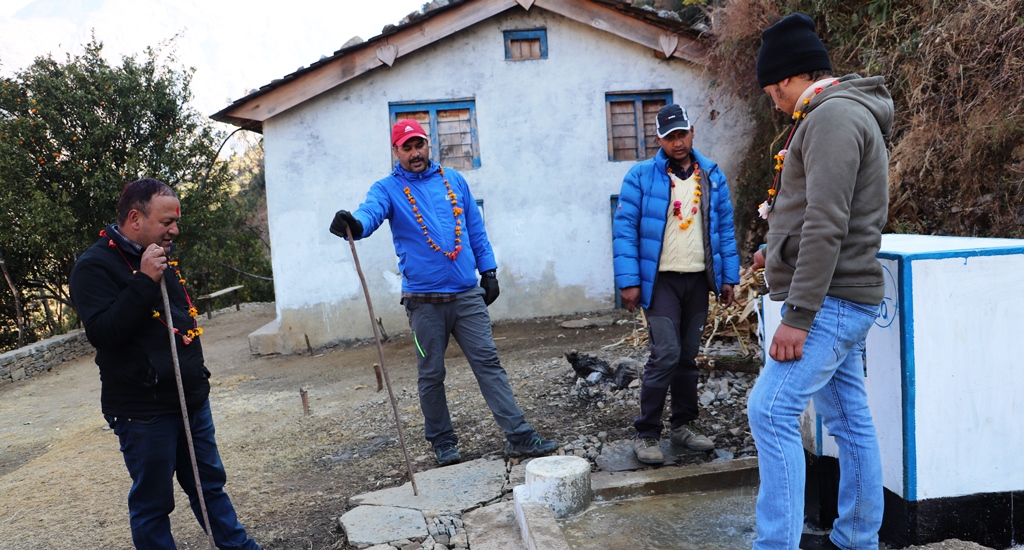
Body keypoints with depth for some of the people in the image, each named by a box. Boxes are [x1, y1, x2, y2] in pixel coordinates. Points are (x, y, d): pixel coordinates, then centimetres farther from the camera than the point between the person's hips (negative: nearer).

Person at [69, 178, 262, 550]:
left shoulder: (160, 257, 13)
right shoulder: (95, 266, -12)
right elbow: (101, 333, -25)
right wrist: (144, 281, -28)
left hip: (192, 401, 8)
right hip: (144, 411, -8)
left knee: (210, 484, 18)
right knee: (153, 502, 6)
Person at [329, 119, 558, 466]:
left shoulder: (453, 180, 12)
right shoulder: (388, 189, 1)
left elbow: (476, 229, 15)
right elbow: (371, 211, -21)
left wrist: (488, 270, 10)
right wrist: (355, 224, -44)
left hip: (468, 295, 2)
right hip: (424, 301, -2)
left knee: (488, 363, 1)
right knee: (431, 375, 8)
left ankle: (519, 437, 4)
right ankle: (442, 441, 23)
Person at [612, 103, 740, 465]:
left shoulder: (712, 175, 8)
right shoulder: (641, 175, -5)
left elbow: (725, 228, 11)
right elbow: (624, 229, -8)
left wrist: (729, 277, 7)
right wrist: (628, 281, -14)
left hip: (698, 280, 4)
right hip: (660, 280, -4)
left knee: (688, 357, 11)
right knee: (666, 354, -12)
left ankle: (683, 425, 25)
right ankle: (645, 434, 1)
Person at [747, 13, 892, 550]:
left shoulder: (832, 116, -14)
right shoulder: (847, 115, 19)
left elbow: (827, 224, -23)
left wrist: (798, 315, -23)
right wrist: (776, 252, 36)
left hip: (832, 299, -11)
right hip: (839, 299, 11)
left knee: (772, 409, -13)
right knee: (848, 418, 14)